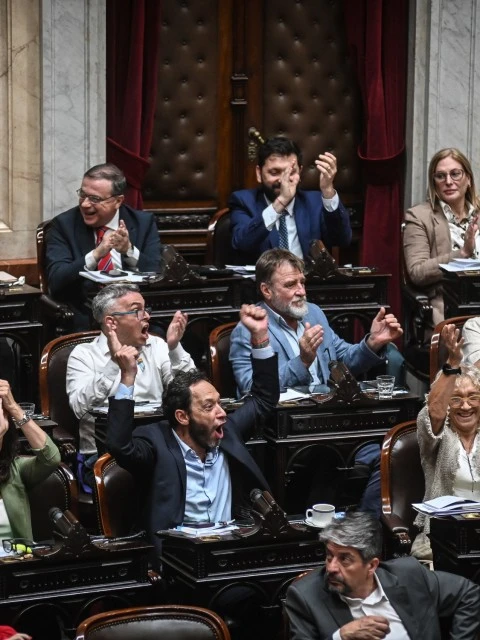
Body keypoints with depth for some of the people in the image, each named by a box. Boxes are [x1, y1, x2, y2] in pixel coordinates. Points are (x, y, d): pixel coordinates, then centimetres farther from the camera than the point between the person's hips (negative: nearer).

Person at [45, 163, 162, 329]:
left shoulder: (144, 223, 8)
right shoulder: (64, 224, 4)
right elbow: (56, 282, -8)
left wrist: (129, 250, -17)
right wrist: (95, 255, -21)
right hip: (82, 322, -2)